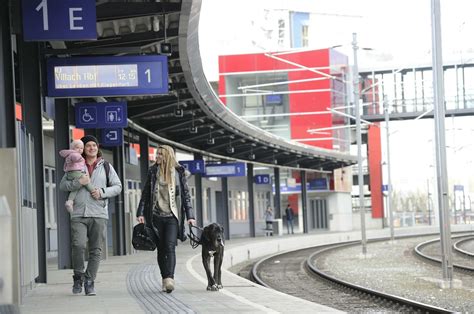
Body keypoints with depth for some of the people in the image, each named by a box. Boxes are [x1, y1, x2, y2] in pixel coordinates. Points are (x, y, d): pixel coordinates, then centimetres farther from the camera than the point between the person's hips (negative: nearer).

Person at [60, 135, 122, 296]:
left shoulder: (106, 167, 14)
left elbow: (117, 186, 12)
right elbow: (62, 184, 8)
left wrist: (103, 192, -5)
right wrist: (78, 182, -10)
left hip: (99, 214, 1)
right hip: (78, 214, -1)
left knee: (96, 250, -1)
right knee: (78, 245, -17)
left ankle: (89, 281, 7)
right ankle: (78, 276, 3)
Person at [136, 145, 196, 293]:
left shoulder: (178, 172, 4)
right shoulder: (153, 171, 7)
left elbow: (186, 194, 7)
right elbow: (145, 193, 9)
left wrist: (190, 215, 1)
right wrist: (140, 213, 1)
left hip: (172, 216, -2)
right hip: (156, 216, 2)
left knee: (170, 247, -16)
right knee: (161, 249, 5)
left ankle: (169, 278, -23)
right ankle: (165, 279, 14)